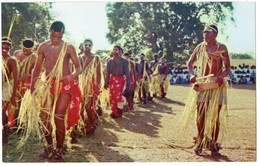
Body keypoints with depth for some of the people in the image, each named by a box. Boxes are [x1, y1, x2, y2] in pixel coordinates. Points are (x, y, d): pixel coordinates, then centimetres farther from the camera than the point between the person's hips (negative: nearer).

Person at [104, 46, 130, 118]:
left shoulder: (124, 61, -3)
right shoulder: (110, 61, 7)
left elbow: (127, 73, -4)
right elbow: (107, 73, 9)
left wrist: (128, 84, -10)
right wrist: (106, 83, 5)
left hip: (121, 80, -4)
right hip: (112, 80, 4)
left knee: (117, 96, -17)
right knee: (112, 97, 3)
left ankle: (121, 107, 10)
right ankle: (115, 112, 16)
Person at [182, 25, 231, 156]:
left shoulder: (222, 48, -1)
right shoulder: (200, 47, 5)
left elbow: (228, 68, -1)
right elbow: (190, 62, 14)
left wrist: (222, 76, -21)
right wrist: (192, 74, -4)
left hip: (217, 85, -1)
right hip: (202, 84, 2)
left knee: (216, 116, 2)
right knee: (200, 115, 2)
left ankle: (213, 144, 14)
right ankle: (200, 142, 18)